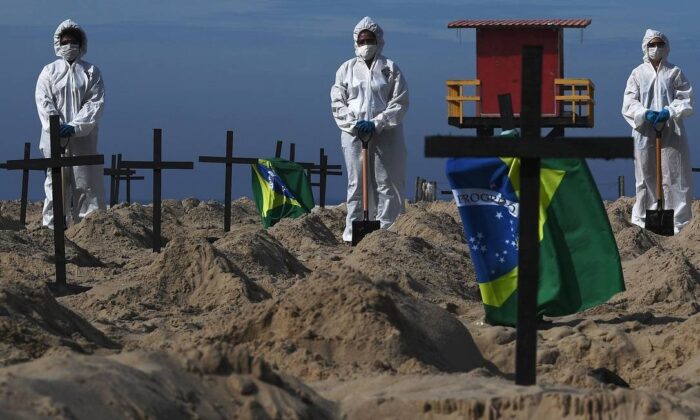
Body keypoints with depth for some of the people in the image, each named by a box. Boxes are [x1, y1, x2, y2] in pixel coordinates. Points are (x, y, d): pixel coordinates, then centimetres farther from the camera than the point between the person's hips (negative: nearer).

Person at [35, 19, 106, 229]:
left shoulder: (91, 72, 6)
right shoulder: (49, 72, 8)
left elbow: (96, 103, -3)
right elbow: (44, 102, 0)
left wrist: (75, 127, -15)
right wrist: (57, 127, -15)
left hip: (83, 139, 0)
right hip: (55, 139, 0)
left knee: (86, 182, -2)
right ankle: (52, 225, 3)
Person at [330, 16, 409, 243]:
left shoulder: (390, 69, 4)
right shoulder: (347, 68, 9)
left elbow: (400, 103, -1)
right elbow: (337, 101, 6)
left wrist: (377, 123, -12)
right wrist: (353, 124, -9)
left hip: (385, 134, -1)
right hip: (353, 133, 1)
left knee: (386, 183, -2)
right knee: (356, 183, 1)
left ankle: (387, 230, -1)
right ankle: (352, 231, 2)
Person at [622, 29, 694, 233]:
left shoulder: (674, 73, 6)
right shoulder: (638, 74, 7)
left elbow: (687, 100, 2)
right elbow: (629, 104, 1)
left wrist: (669, 112, -15)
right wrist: (645, 114, -17)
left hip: (671, 133, -1)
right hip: (645, 133, 1)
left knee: (673, 176, -2)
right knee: (645, 176, 2)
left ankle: (678, 221, 0)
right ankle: (643, 218, 9)